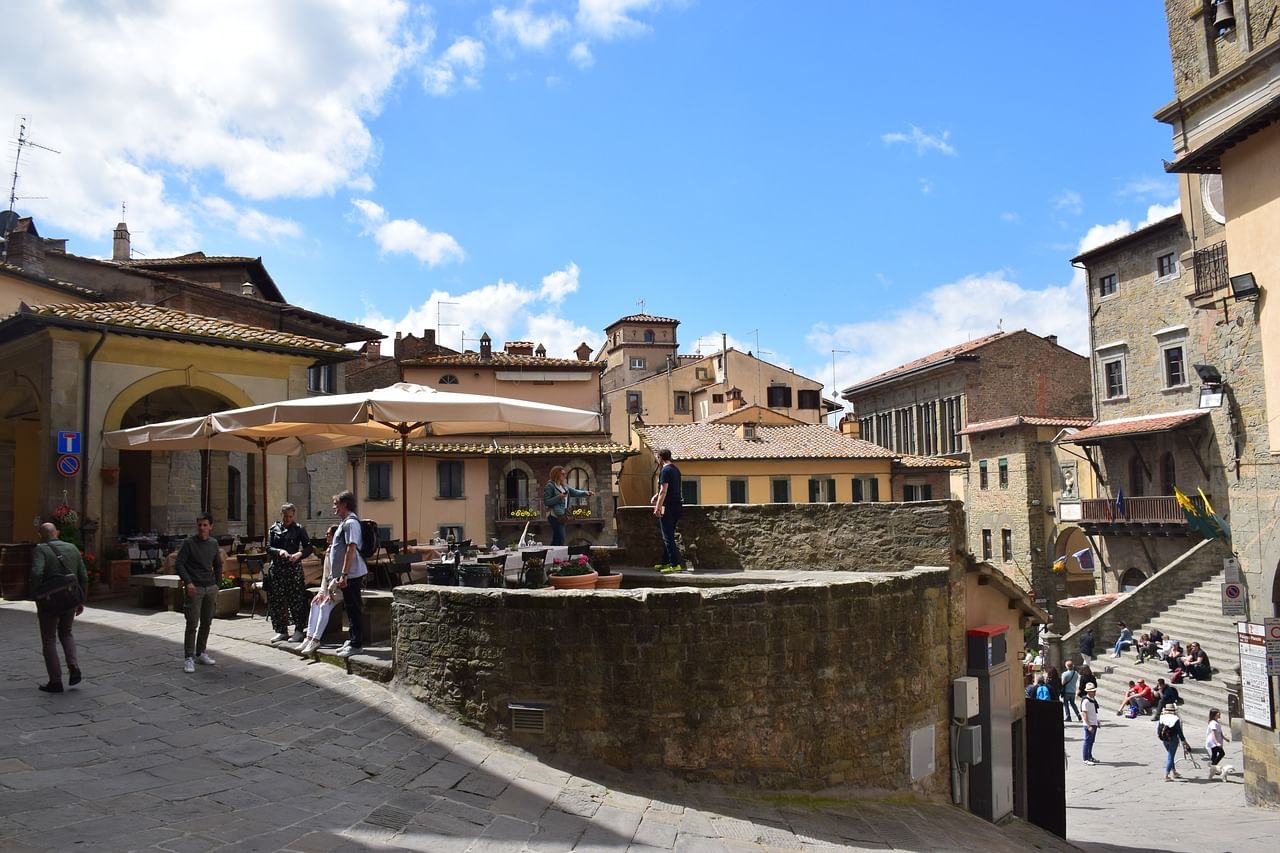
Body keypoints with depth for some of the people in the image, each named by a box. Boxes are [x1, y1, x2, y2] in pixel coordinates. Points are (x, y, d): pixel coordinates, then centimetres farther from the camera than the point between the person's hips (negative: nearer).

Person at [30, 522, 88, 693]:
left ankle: (55, 681, 11)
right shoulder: (72, 548, 7)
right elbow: (83, 577, 6)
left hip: (49, 602, -4)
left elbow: (36, 574, -24)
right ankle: (73, 666, 6)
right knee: (66, 633, 25)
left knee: (49, 640, 10)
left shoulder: (40, 550, -7)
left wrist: (38, 599, -15)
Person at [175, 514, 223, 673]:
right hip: (195, 588, -5)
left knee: (206, 623, 10)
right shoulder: (189, 543, -6)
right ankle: (188, 658, -3)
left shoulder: (213, 543, 8)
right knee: (192, 624, -8)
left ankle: (200, 653, 22)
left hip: (211, 588, 5)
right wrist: (188, 582, -19)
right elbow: (178, 565, -9)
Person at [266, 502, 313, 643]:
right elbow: (268, 548, 4)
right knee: (277, 601, 4)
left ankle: (298, 631, 2)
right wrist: (279, 551, -16)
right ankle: (281, 631, 15)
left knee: (296, 600, -5)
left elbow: (309, 547, 0)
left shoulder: (299, 529, 4)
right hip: (277, 568, 3)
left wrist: (299, 554, -20)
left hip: (294, 568, -3)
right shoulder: (274, 529, 11)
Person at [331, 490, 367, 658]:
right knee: (350, 608, 16)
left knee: (354, 609, -4)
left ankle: (357, 644, 1)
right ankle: (352, 640, 24)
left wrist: (344, 574, -24)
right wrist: (341, 575, 22)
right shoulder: (344, 522, 16)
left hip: (352, 574, -10)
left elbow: (351, 549, -22)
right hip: (348, 575, 10)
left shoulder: (350, 523, -16)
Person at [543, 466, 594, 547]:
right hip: (554, 515, -9)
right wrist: (559, 497, -20)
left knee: (556, 540, 10)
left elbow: (575, 492, 10)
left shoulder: (564, 487, 16)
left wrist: (585, 493, -6)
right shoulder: (550, 486, -8)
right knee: (560, 540, -13)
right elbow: (546, 501, -11)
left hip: (561, 516, 9)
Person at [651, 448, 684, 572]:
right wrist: (657, 496, 25)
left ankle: (675, 565, -8)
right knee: (668, 536, 16)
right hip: (677, 505, 9)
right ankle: (666, 563, 22)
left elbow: (663, 491, -20)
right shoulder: (676, 469, 14)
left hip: (668, 507, -9)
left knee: (668, 537, -6)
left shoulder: (665, 471, -15)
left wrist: (658, 507, -18)